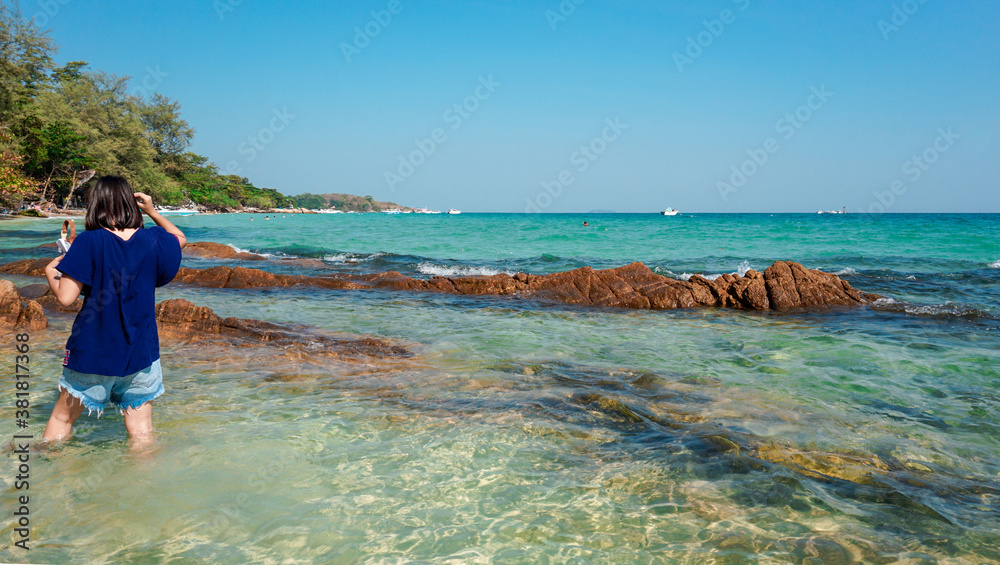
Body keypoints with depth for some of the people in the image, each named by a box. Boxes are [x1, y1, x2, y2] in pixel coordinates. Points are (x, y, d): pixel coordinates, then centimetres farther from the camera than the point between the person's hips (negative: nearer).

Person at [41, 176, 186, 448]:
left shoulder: (89, 242, -14)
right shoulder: (153, 240, -4)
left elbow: (65, 297, -16)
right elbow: (180, 238, 20)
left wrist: (50, 273, 3)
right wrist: (153, 212, 14)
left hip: (93, 353, -2)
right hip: (141, 353, 2)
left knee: (62, 418, 22)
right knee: (141, 433, 9)